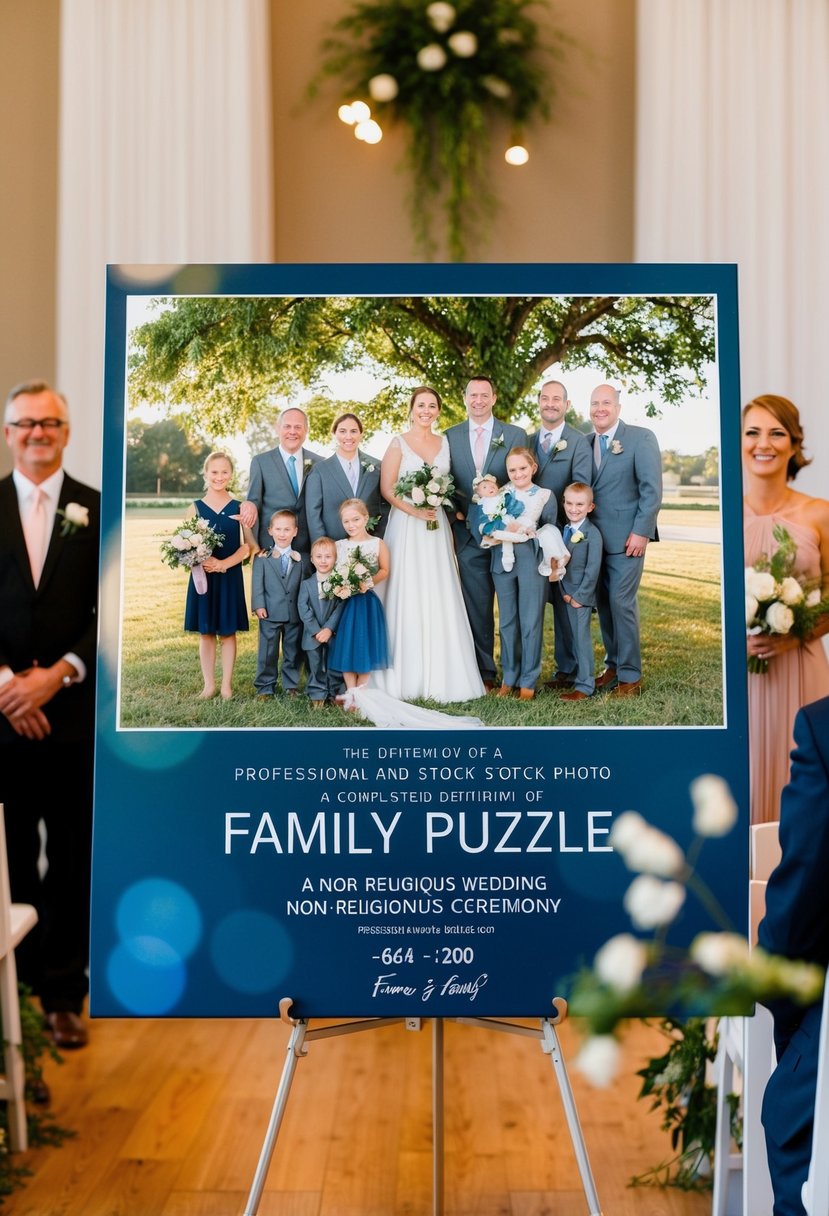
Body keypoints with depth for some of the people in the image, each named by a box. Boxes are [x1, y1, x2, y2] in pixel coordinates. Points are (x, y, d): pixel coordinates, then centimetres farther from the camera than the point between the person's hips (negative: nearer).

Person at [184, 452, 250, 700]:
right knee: (205, 632, 6)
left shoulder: (240, 508, 1)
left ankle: (226, 685, 13)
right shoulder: (196, 507, 3)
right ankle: (209, 685, 14)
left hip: (230, 577, -1)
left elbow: (247, 545, -5)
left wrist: (223, 563, -18)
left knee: (227, 631, 6)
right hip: (202, 576, 1)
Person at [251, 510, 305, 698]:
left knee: (293, 652, 10)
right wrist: (259, 605, -13)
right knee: (268, 652, 4)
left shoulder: (300, 559, 5)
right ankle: (265, 688, 14)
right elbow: (257, 583, -4)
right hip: (270, 614, -2)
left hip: (295, 614, 2)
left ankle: (291, 685, 23)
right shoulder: (263, 558, 0)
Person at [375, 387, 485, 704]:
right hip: (406, 527, -4)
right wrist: (414, 510, -17)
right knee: (407, 598, -4)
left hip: (437, 528, 4)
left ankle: (441, 675, 8)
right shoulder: (398, 443, 0)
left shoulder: (445, 443, 13)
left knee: (440, 599, 1)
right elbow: (386, 488, -6)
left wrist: (443, 503, -2)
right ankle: (406, 677, 2)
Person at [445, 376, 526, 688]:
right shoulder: (450, 437, 9)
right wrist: (455, 513, -6)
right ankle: (484, 673, 10)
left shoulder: (515, 435, 5)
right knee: (477, 607, 3)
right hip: (468, 533, 1)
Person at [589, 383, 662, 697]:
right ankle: (613, 665, 21)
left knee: (622, 603, -8)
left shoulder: (641, 438, -4)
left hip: (626, 538, -5)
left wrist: (641, 532, -15)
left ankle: (630, 676, 0)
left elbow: (652, 489, -10)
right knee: (603, 604, 9)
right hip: (593, 537, 6)